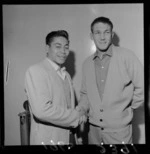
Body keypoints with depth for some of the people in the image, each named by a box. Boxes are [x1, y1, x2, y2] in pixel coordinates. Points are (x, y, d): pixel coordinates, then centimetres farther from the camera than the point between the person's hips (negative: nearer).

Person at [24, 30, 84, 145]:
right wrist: (77, 116, -15)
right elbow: (42, 110, -25)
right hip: (46, 140, -7)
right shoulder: (36, 71, -15)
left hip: (67, 138, 7)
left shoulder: (66, 75, 10)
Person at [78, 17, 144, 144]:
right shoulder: (87, 63, 6)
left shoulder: (127, 56, -8)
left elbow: (142, 87, -7)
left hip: (119, 129, -4)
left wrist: (128, 109, -3)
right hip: (93, 129, 4)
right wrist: (80, 113, -1)